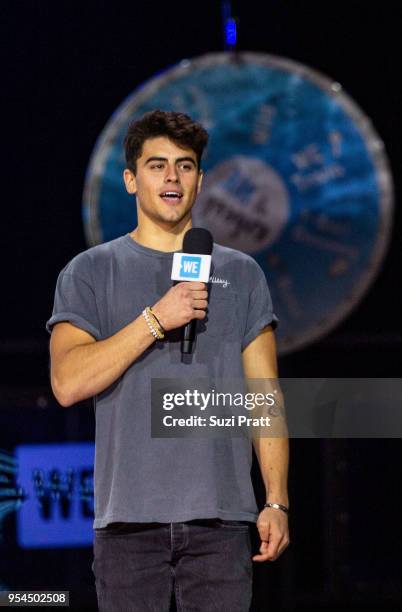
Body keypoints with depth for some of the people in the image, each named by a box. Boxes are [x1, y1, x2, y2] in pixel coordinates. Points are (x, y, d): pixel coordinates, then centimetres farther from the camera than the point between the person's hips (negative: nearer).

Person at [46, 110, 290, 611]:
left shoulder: (241, 274, 14)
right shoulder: (90, 273, 7)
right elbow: (67, 383, -6)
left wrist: (277, 501, 1)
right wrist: (157, 320, -12)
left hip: (221, 516, 1)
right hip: (129, 515, -1)